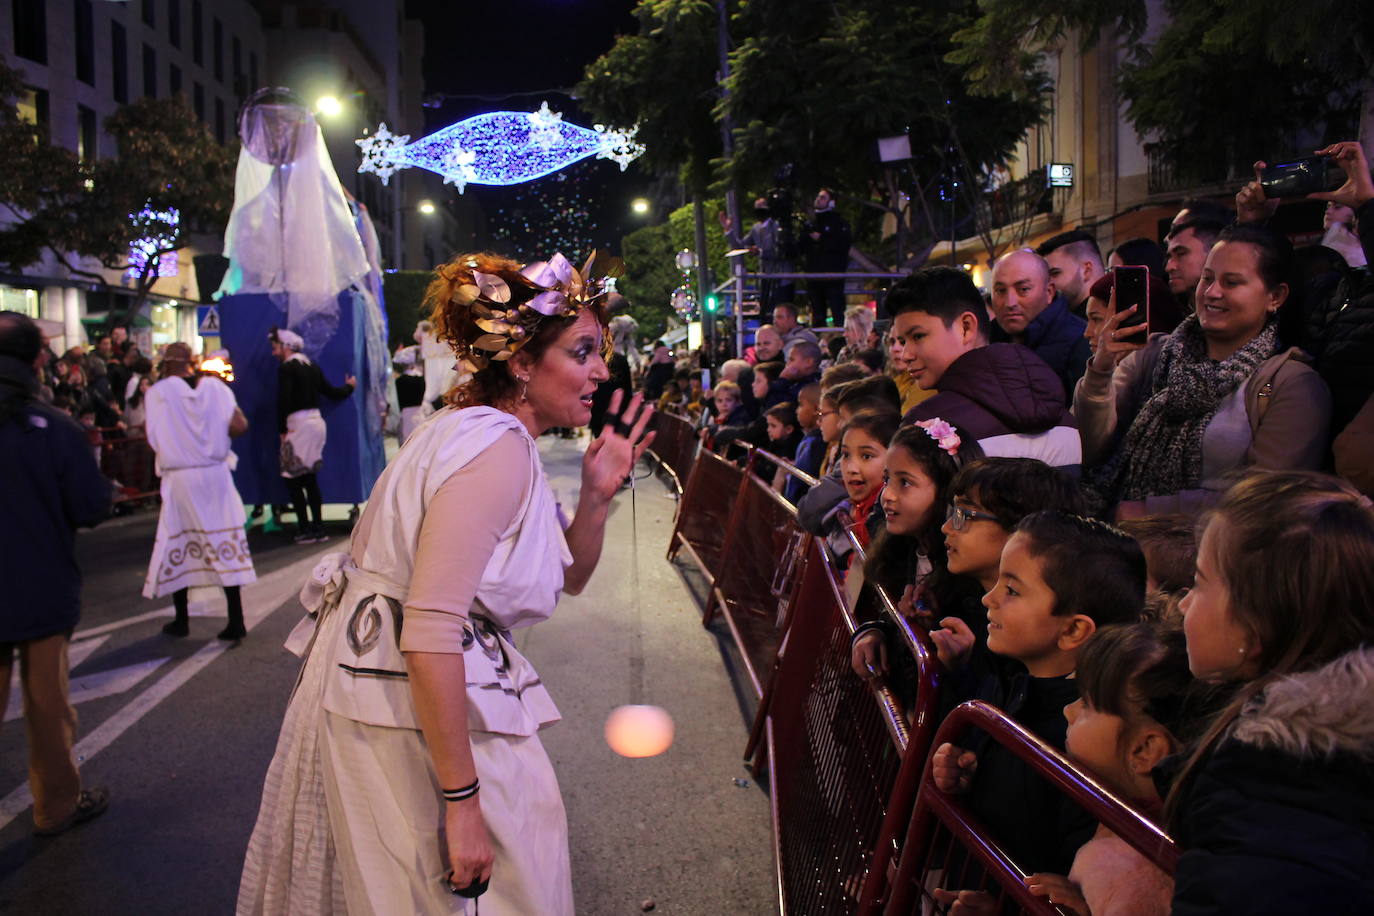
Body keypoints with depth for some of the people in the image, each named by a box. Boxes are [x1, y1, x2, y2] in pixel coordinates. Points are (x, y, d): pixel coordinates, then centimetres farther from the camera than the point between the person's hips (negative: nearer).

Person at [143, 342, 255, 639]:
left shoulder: (159, 392, -6)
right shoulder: (215, 387, 0)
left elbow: (155, 439, -9)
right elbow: (239, 426, -8)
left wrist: (177, 442, 12)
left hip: (179, 478, -2)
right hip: (217, 474, 2)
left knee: (177, 549, 11)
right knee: (225, 546, 4)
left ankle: (181, 621, 20)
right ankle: (236, 621, 2)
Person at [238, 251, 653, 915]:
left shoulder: (486, 432, 8)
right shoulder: (498, 449, -22)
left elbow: (569, 577, 16)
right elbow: (430, 631, -30)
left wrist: (598, 495, -3)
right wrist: (462, 801, -27)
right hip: (407, 703, -10)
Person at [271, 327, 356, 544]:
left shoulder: (286, 368, -10)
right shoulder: (313, 366, 13)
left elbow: (283, 400, -19)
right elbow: (332, 393, 18)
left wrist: (282, 429, -12)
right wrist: (349, 386, 37)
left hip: (299, 425, -8)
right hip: (317, 421, 8)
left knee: (293, 479, -1)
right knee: (310, 479, 13)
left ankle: (305, 530, -2)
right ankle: (318, 528, 13)